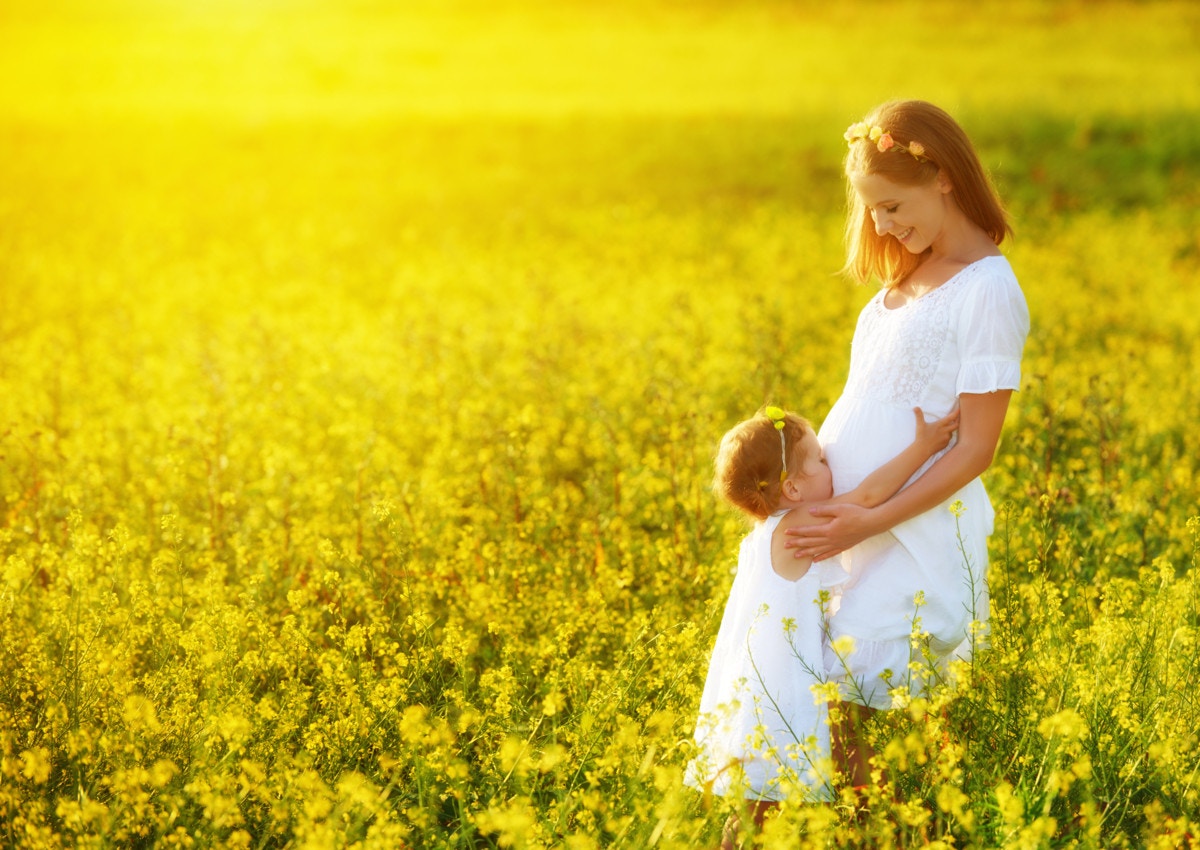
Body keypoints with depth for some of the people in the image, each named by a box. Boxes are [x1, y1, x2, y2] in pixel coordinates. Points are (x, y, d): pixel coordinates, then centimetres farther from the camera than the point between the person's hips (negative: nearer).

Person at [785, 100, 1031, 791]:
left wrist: (870, 523, -18)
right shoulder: (909, 277, 13)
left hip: (918, 532, -8)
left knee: (842, 707, -12)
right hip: (845, 516, 8)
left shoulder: (988, 291, -13)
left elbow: (977, 448, -15)